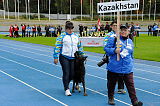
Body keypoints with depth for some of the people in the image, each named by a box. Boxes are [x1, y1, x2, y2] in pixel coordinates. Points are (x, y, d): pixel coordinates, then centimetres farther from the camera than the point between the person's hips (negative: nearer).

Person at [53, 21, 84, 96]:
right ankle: (67, 89, 0)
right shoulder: (62, 36, -3)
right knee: (66, 73, -7)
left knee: (72, 74, 4)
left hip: (73, 58, 4)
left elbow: (80, 46, 20)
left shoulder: (76, 36, 12)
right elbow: (57, 47, -5)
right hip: (64, 57, -4)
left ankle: (66, 84, 31)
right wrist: (56, 57, -10)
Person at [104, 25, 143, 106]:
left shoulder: (130, 41, 14)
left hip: (127, 69, 3)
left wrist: (131, 62, 21)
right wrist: (114, 50, -20)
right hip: (114, 68, -3)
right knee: (111, 84, 11)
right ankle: (110, 98, 30)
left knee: (130, 84, -5)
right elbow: (106, 48, -6)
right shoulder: (113, 39, -4)